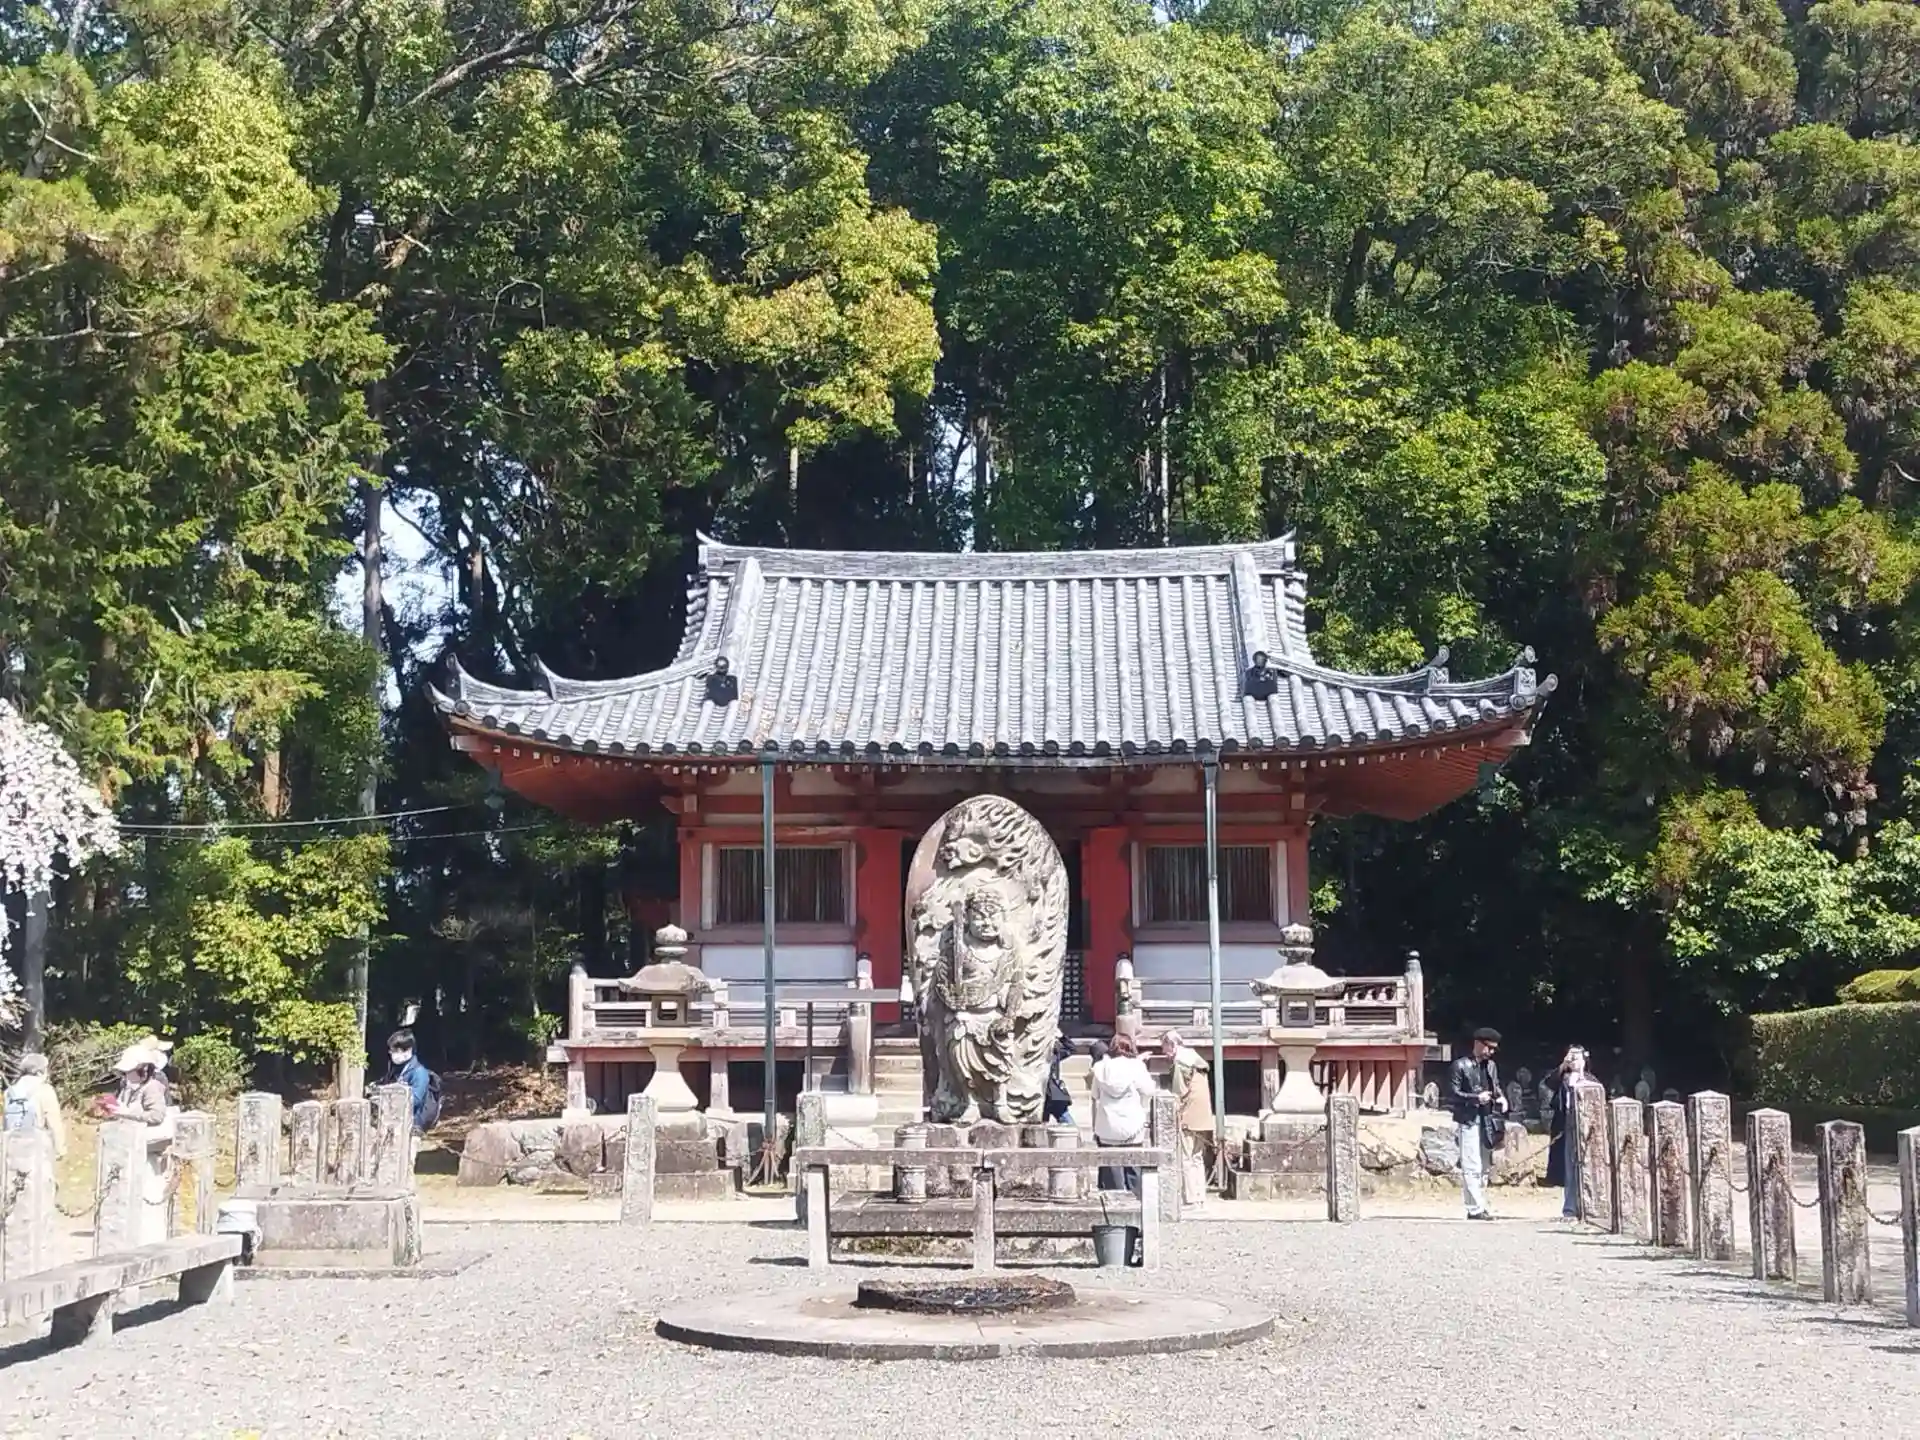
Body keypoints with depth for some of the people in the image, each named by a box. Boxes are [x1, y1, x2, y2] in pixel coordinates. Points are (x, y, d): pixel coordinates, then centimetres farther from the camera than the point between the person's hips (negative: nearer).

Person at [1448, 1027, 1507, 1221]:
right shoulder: (1461, 1065, -4)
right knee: (1472, 1168, -11)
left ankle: (1480, 1206, 16)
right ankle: (1475, 1209, -11)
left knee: (1483, 1168, 11)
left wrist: (1500, 1098, 3)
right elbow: (1453, 1094, -9)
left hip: (1487, 1122, 7)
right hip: (1468, 1122, -7)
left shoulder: (1491, 1066, 15)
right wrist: (1476, 1098, -20)